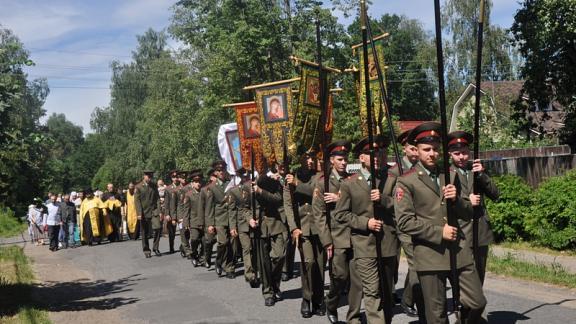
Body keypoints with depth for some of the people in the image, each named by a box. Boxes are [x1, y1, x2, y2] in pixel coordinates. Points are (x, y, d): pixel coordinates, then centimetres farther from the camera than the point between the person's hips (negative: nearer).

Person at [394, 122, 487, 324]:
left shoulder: (451, 176, 13)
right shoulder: (406, 182, -4)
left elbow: (467, 212, 16)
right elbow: (405, 222, -10)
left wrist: (456, 200, -6)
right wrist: (439, 232, -14)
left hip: (459, 250, 4)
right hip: (430, 255, -4)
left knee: (477, 302, 3)